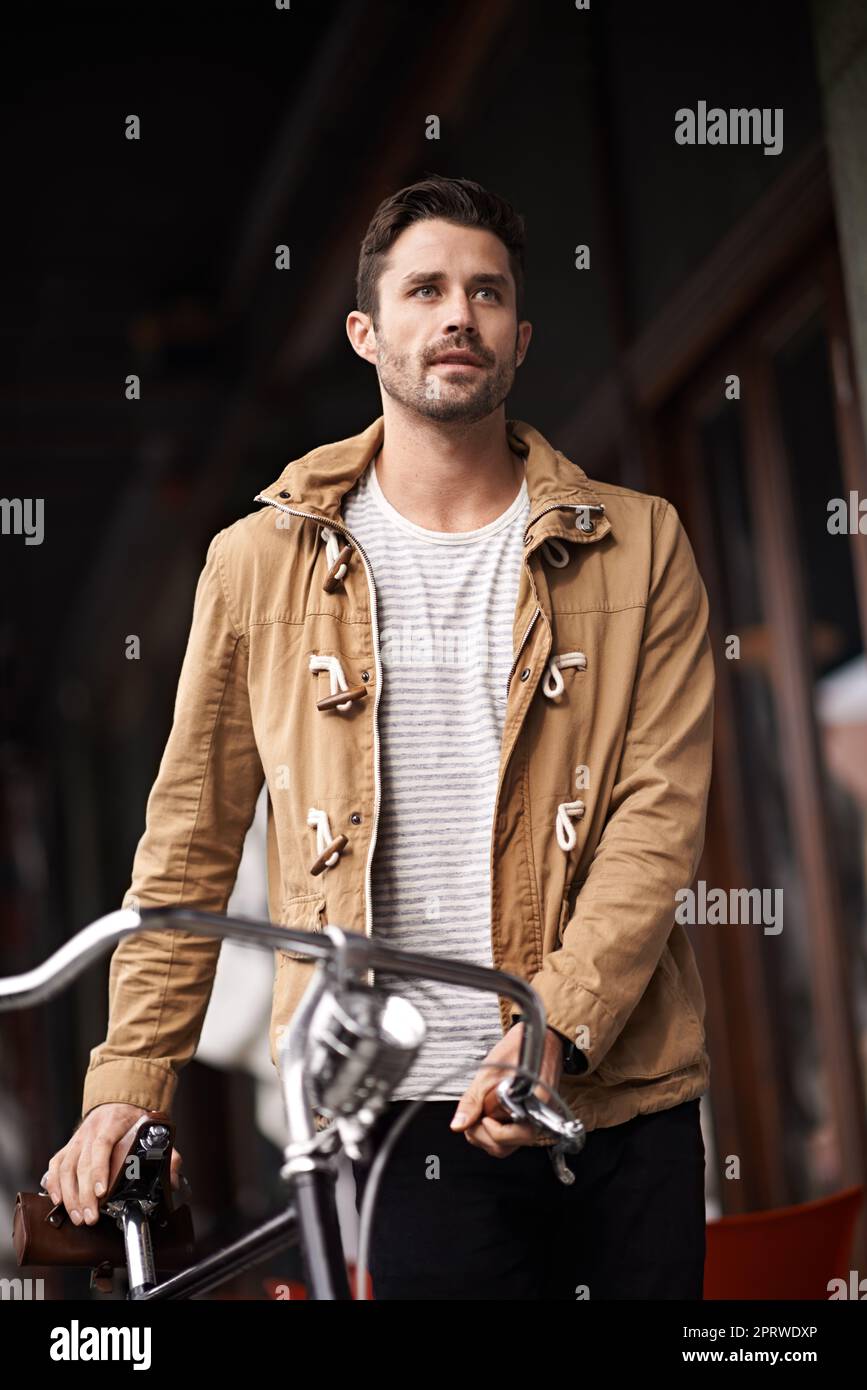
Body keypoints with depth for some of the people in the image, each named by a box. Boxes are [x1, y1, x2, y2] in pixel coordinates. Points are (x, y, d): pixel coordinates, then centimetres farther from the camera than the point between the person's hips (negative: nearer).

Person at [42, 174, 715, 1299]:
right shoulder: (260, 563, 6)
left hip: (623, 1105, 1)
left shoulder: (637, 548, 5)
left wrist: (557, 1023, -17)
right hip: (403, 1119, -1)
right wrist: (126, 1083, 2)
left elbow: (663, 806, -4)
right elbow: (190, 844, 8)